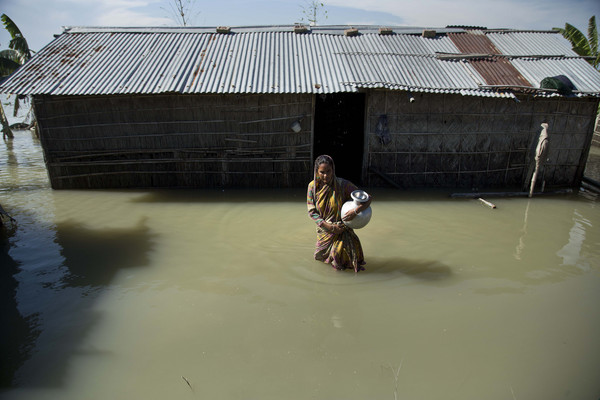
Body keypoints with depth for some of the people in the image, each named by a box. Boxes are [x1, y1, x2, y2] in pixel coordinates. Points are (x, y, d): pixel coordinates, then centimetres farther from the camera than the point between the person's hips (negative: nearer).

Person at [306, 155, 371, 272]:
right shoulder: (313, 187, -12)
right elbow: (312, 212, -9)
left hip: (342, 229, -2)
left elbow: (367, 198, -15)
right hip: (324, 230, 2)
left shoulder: (343, 184, -18)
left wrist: (356, 211, -34)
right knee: (320, 257, 13)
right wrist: (329, 226, -19)